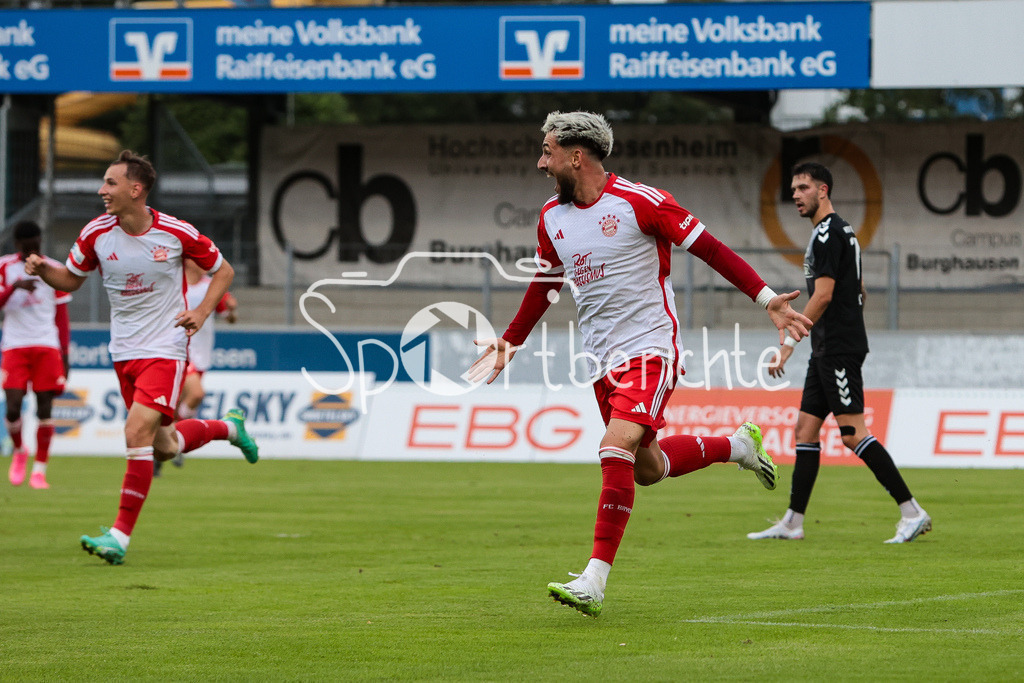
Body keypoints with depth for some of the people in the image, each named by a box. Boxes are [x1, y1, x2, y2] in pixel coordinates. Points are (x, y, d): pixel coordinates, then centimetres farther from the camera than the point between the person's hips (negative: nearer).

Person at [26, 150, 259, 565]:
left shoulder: (177, 234, -12)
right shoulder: (96, 234, -4)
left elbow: (223, 270, 4)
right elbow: (71, 279, 10)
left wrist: (202, 311, -11)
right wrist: (43, 270, -11)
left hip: (165, 349, -5)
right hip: (124, 354, 5)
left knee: (137, 433, -21)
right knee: (163, 448, 12)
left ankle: (120, 535, -16)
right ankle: (228, 427, 43)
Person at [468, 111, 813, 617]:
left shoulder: (639, 202, -13)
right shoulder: (552, 219, 7)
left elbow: (709, 248, -10)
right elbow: (545, 284, 25)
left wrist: (767, 299, -14)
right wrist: (510, 341, 30)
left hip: (650, 348, -7)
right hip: (603, 361, 7)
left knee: (616, 448, -24)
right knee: (647, 468, 10)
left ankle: (594, 581, -25)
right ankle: (737, 446, 37)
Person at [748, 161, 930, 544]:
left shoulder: (828, 234, -13)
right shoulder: (841, 232, 19)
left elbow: (823, 296, -19)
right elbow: (858, 291, 25)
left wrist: (789, 343, -17)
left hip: (838, 351, -11)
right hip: (828, 351, 11)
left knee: (853, 434, -13)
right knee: (805, 429, 9)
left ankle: (912, 512, -14)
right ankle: (793, 523, 10)